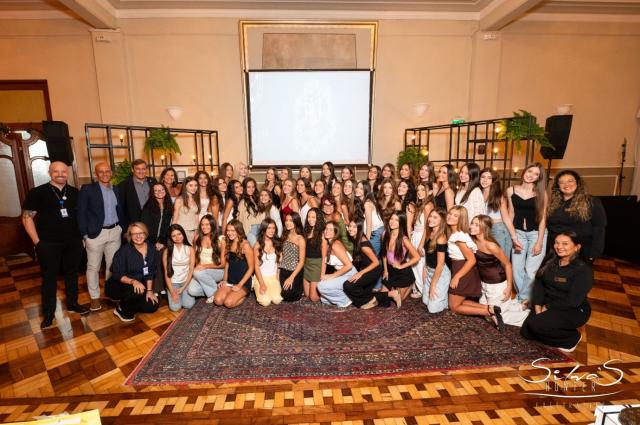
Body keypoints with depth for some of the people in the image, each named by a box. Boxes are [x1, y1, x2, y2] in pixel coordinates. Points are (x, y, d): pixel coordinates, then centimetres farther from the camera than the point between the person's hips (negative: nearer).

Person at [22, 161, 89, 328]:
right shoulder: (37, 192, -5)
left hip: (74, 242, 3)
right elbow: (27, 217, -4)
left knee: (72, 273, 15)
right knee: (49, 278, 7)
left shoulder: (75, 192, 4)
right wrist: (37, 242, -8)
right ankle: (48, 313, 20)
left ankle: (72, 303, 31)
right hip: (48, 244, -3)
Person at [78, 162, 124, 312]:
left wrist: (122, 228, 7)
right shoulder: (87, 189, -5)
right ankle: (95, 297, 18)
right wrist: (85, 234, -12)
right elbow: (81, 213, -7)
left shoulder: (116, 190, 9)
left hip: (115, 232, 4)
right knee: (93, 267, 6)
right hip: (96, 233, -4)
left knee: (112, 265, 13)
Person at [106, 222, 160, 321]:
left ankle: (126, 302, 18)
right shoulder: (124, 251, -21)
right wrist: (133, 281, -38)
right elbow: (117, 274, -21)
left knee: (152, 306, -7)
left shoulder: (151, 249, -6)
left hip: (138, 284, 6)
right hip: (117, 285, -6)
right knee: (138, 292, -35)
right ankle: (121, 309, -4)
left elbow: (150, 272, 0)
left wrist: (149, 290, -6)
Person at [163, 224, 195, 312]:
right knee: (175, 307, -17)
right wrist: (172, 292, -12)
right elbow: (166, 272, -5)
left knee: (188, 305, -18)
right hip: (173, 282, 0)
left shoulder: (190, 249, 0)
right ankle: (171, 295, 15)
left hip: (186, 281, 0)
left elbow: (191, 270, -3)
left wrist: (183, 288, -13)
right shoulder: (167, 251, -2)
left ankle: (183, 293, 14)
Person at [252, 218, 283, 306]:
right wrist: (262, 284, -12)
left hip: (274, 277, 2)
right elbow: (256, 266, -5)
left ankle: (273, 290, 12)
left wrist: (278, 278, -10)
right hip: (261, 277, -2)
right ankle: (259, 289, 10)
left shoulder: (278, 244, 3)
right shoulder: (258, 245, -4)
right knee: (265, 302, -20)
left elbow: (280, 263, 2)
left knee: (277, 300, -19)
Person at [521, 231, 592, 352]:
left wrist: (548, 307, -18)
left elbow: (573, 301, -22)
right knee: (525, 332, -5)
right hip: (546, 306, 6)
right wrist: (538, 306, -13)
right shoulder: (550, 262, 3)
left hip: (573, 311, -6)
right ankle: (561, 333, 17)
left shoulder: (583, 270, -17)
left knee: (536, 325, -27)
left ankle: (572, 338, 0)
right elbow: (538, 284, 0)